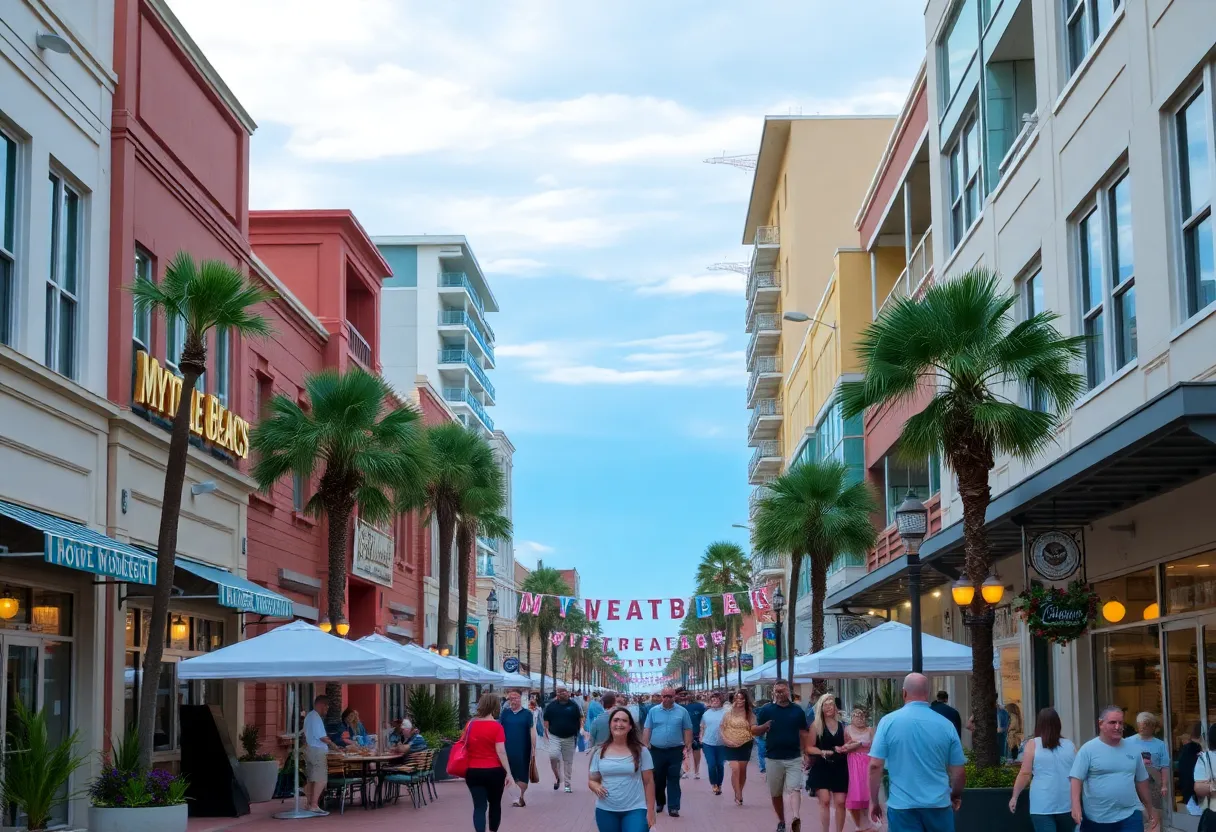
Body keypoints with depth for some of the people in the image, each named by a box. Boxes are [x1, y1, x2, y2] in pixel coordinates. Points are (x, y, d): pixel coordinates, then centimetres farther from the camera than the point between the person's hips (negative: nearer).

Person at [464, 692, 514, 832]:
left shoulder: (470, 724, 3)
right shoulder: (496, 726, -10)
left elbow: (464, 747, 11)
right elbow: (501, 751, -14)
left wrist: (465, 769, 23)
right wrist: (508, 773, -10)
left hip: (473, 771, 3)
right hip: (493, 771, -3)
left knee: (479, 806, 0)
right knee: (495, 804, 17)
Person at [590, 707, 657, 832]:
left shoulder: (641, 751, -3)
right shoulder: (600, 752, 3)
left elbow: (648, 782, 0)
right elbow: (592, 780, 10)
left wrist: (650, 810, -3)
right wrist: (596, 787, -13)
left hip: (635, 810, -3)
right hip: (606, 811, 3)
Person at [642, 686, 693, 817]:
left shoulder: (682, 711, 2)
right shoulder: (653, 711, 4)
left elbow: (687, 730, 4)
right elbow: (647, 730, 4)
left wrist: (687, 747, -2)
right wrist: (645, 746, -2)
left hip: (675, 751, -1)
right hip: (656, 750, 1)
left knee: (673, 779, -3)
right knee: (658, 778, 10)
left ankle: (673, 807, -3)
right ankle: (659, 802, 27)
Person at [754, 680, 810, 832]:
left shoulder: (798, 711, 6)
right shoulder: (766, 710, 2)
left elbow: (803, 734, 11)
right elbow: (754, 731, 3)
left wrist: (806, 754, 6)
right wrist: (764, 727, -19)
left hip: (794, 758, -1)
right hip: (774, 758, 1)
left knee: (794, 789, -17)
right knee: (776, 793, 10)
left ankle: (796, 818, -33)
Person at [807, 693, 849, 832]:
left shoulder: (841, 725, 10)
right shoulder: (816, 725, -2)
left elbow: (847, 745, 19)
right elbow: (809, 747, -4)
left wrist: (845, 748, -3)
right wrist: (823, 752, -20)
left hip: (839, 767, 4)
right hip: (822, 767, -4)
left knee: (840, 802, 3)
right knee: (825, 800, -12)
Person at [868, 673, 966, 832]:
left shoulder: (888, 722, -4)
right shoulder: (946, 725, -1)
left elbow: (875, 766, -6)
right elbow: (958, 771, 4)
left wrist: (874, 801, 6)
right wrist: (956, 796, 24)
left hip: (902, 806, -1)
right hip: (938, 805, 1)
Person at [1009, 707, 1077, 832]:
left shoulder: (1033, 744, -2)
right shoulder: (1070, 745, 6)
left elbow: (1025, 774, -5)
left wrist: (1014, 797, 4)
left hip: (1042, 806, -3)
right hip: (1067, 804, 3)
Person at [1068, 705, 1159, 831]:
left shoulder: (1133, 750, 8)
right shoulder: (1088, 750, -6)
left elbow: (1141, 781, 18)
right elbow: (1076, 779, -11)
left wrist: (1150, 809, 22)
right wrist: (1076, 806, -25)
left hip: (1129, 818, 2)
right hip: (1095, 819, -2)